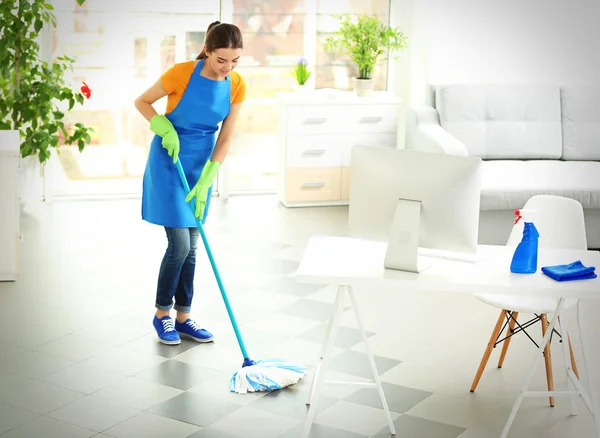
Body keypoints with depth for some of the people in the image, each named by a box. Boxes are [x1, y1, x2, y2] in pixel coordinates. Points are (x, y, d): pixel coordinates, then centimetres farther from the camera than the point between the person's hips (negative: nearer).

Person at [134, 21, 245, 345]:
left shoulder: (237, 85, -8)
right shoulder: (181, 73, -20)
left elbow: (225, 138, -4)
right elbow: (142, 102, -6)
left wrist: (205, 181, -11)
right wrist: (165, 129, -21)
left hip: (201, 165, 5)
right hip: (169, 162, -4)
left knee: (191, 247, 8)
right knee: (179, 244, -8)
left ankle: (183, 317, 19)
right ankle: (162, 314, 11)